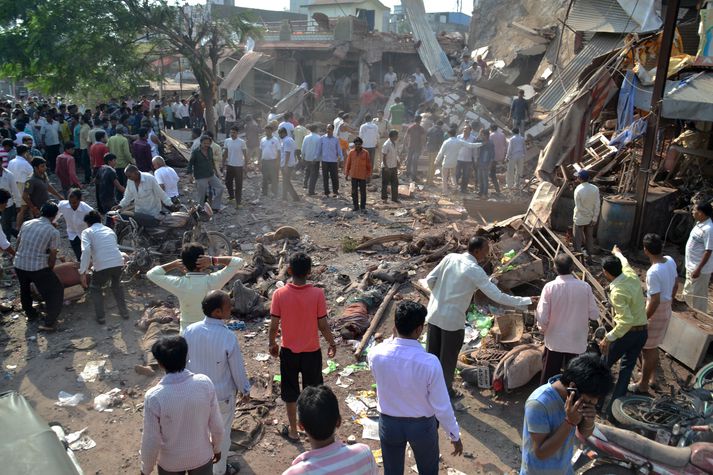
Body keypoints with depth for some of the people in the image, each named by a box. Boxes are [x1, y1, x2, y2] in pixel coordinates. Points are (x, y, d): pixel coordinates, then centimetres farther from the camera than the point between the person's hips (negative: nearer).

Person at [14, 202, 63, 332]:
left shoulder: (26, 224, 7)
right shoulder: (53, 232, -6)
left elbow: (17, 244, 17)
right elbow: (52, 256, -2)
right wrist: (49, 271, 15)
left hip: (18, 264, 5)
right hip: (37, 267, -5)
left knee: (25, 288, 32)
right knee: (56, 290, 10)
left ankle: (29, 313, 49)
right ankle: (49, 322, 4)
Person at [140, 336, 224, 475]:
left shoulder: (154, 397, -28)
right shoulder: (205, 383, -23)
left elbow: (151, 440, -17)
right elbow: (217, 425, -12)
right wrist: (217, 448, 8)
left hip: (170, 461, -1)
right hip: (202, 456, 1)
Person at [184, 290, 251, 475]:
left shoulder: (190, 331, -16)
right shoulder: (228, 337, -29)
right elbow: (238, 368, -16)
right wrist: (245, 390, 1)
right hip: (222, 395, -4)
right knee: (222, 434, 19)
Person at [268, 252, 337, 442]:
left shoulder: (279, 294, -15)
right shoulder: (317, 294, -18)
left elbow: (274, 325, -10)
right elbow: (323, 325, -12)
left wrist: (272, 344, 9)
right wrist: (332, 343, 5)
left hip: (288, 352, 1)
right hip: (312, 352, -1)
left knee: (290, 392, 19)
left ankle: (293, 431, 33)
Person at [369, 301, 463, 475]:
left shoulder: (375, 354, -23)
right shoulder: (430, 363, -31)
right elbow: (442, 406, -19)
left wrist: (393, 338, -8)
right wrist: (455, 436, -2)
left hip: (388, 423, 2)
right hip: (422, 426, -2)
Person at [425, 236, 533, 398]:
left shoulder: (450, 257, -2)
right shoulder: (475, 271, -17)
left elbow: (429, 280, 2)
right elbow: (498, 296, -18)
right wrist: (527, 301, -11)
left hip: (434, 314, 6)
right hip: (452, 319, -6)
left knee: (432, 353, 21)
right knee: (448, 358, 14)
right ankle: (445, 391, 31)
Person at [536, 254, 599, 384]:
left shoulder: (549, 287, -17)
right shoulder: (585, 287, -11)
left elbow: (542, 318, -17)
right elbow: (594, 315, -5)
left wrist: (543, 328, 5)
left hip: (554, 341, -1)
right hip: (577, 342, 1)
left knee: (548, 379, 15)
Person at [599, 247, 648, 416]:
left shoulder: (617, 292, -26)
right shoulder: (631, 275, -4)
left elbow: (626, 321, -30)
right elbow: (625, 262, 22)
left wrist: (609, 338, -26)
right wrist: (617, 253, 42)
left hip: (627, 332, -7)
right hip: (643, 332, 7)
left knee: (604, 364, 13)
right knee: (627, 367, 14)